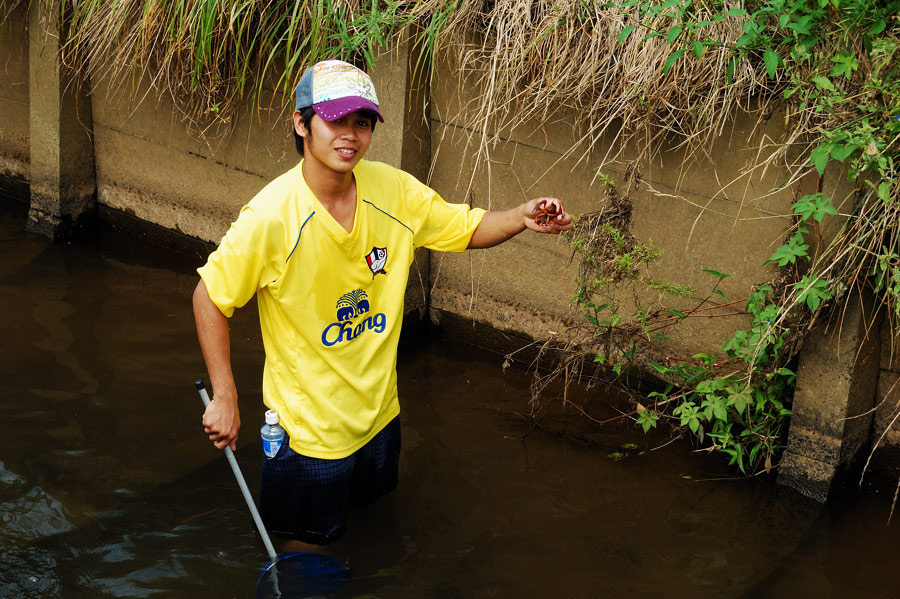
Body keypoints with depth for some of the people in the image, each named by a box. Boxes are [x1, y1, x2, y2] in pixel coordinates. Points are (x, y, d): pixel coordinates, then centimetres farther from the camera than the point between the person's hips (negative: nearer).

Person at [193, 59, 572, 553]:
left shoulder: (394, 190, -10)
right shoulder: (271, 215, -25)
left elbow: (467, 227, 3)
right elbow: (210, 297, -14)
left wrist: (523, 217, -19)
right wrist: (223, 398, -15)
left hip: (378, 413, 5)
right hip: (309, 427, -5)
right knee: (305, 550, 10)